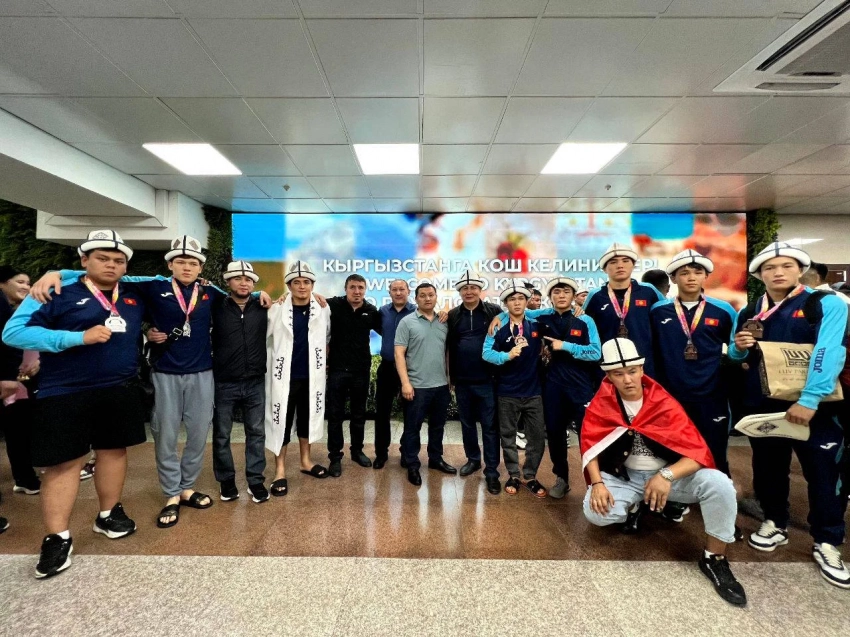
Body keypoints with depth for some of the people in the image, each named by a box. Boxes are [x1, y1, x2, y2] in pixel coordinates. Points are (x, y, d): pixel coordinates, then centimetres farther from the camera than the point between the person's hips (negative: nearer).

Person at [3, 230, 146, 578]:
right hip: (65, 394, -4)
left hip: (121, 390, 5)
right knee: (65, 461, 3)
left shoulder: (135, 295, 6)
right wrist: (78, 337, -22)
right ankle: (57, 538, 16)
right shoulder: (58, 292, -7)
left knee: (114, 450, 13)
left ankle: (108, 514, 31)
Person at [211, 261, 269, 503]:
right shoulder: (216, 306, -2)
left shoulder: (262, 307, 2)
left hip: (255, 382, 1)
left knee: (256, 432, 10)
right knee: (221, 434, 11)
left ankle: (255, 480, 24)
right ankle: (226, 480, 30)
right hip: (224, 383, -1)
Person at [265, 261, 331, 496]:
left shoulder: (323, 309, 1)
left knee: (307, 418, 16)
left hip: (311, 376, 3)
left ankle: (306, 461, 33)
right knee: (281, 421, 4)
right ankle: (280, 471, 18)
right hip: (285, 376, -3)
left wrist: (324, 361, 10)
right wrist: (270, 362, -4)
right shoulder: (277, 310, -7)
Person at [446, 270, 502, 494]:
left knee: (490, 426, 3)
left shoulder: (494, 312, -3)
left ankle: (492, 472, 13)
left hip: (487, 380, -3)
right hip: (462, 381, 3)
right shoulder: (453, 315, 5)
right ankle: (473, 459, 35)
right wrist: (451, 376, 6)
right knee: (467, 423, 16)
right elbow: (449, 347, 7)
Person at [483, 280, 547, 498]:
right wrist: (507, 355, -30)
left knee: (537, 437, 7)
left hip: (533, 391, 2)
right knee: (508, 436, 10)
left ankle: (530, 476, 25)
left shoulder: (537, 325, 1)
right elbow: (487, 353, -14)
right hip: (507, 393, -2)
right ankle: (513, 476, 27)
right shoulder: (499, 327, -6)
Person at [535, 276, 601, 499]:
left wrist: (565, 346, -15)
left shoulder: (585, 321, -3)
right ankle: (561, 479, 28)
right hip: (553, 385, 3)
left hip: (581, 385, -3)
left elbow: (596, 353, -11)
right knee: (554, 433, 10)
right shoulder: (543, 319, 4)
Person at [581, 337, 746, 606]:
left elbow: (698, 451, -16)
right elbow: (590, 446, -6)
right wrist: (597, 484, -21)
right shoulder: (601, 404, -10)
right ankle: (635, 507, 10)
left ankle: (714, 559, -4)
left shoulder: (664, 403, -13)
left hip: (670, 476, 0)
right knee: (595, 512, -26)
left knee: (718, 484, -27)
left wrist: (667, 475, -34)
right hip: (623, 477, 1)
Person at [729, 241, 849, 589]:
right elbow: (738, 357, 16)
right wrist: (739, 347, -8)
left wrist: (809, 400, -29)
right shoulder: (749, 313, 8)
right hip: (762, 405, 4)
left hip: (814, 406, -3)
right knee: (768, 468, 14)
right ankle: (775, 523, 33)